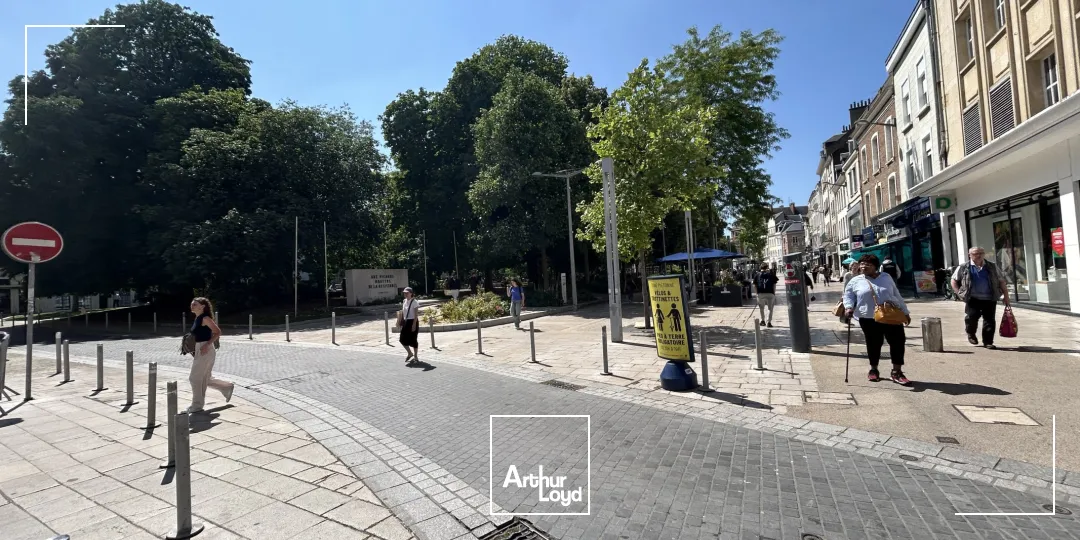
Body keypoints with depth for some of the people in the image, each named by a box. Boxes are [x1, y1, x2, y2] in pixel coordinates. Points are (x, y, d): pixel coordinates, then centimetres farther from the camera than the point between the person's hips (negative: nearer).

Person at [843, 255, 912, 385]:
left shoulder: (886, 277, 10)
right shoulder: (855, 281, 5)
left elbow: (897, 295, 16)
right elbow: (848, 296, 7)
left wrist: (905, 312, 17)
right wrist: (848, 307, -12)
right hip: (869, 318, -2)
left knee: (898, 342, -3)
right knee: (873, 344, 5)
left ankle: (897, 372, 6)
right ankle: (873, 369, 22)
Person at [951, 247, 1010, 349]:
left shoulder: (992, 267, 10)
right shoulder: (963, 268, 4)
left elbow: (1001, 282, 14)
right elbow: (954, 281, 11)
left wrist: (1006, 296, 10)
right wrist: (960, 294, 0)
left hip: (989, 299, 2)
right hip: (973, 299, -2)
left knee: (990, 320, 0)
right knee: (971, 317, -11)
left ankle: (988, 342, 10)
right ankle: (971, 334, 18)